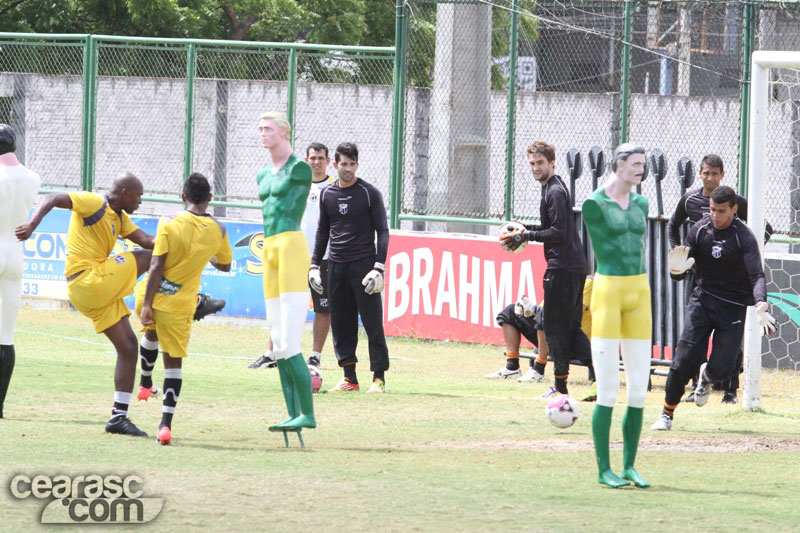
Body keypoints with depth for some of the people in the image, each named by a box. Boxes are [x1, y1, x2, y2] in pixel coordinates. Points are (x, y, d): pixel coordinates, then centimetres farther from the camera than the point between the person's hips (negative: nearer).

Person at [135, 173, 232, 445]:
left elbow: (156, 266, -14)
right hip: (180, 305, 0)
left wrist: (147, 305, -12)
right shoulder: (218, 230, -4)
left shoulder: (168, 224, -12)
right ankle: (166, 424, -3)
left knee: (152, 334, 34)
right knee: (174, 363, 6)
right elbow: (225, 265, 13)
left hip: (151, 295, 0)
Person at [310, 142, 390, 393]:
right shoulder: (327, 194, 11)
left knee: (372, 322, -7)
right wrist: (314, 265, 14)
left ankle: (379, 377, -3)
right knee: (340, 324, 4)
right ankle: (349, 378, 9)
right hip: (336, 266, 5)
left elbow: (382, 231, -3)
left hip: (363, 265, -5)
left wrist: (379, 267, -12)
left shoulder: (369, 193, -3)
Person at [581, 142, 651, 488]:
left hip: (638, 294, 6)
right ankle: (603, 469, 1)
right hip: (607, 294, -6)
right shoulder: (593, 205, -7)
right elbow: (603, 253, 1)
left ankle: (629, 466, 13)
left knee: (639, 390, 3)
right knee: (608, 392, -7)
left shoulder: (640, 203, 13)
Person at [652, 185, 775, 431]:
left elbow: (757, 275, -22)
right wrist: (676, 268, -26)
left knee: (721, 368, -11)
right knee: (684, 360, -12)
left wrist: (760, 304, -41)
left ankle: (706, 376, 28)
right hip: (702, 299, 2)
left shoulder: (744, 237, -12)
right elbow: (680, 274, 0)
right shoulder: (699, 230, -2)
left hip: (733, 308, -2)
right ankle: (667, 413, 4)